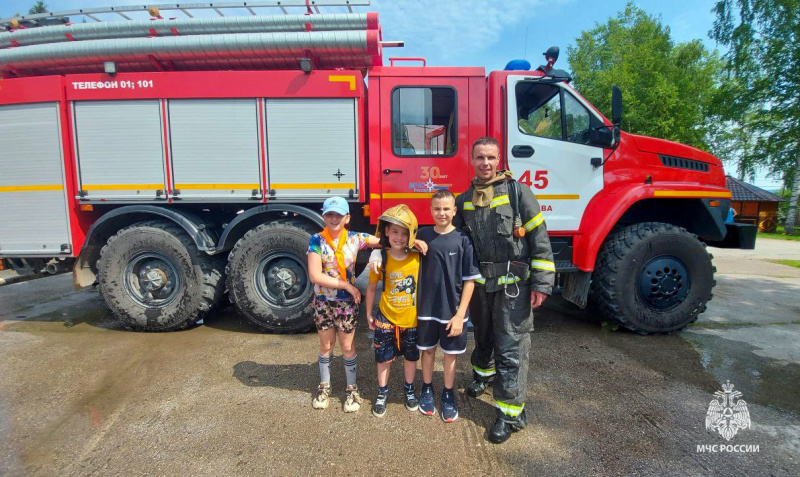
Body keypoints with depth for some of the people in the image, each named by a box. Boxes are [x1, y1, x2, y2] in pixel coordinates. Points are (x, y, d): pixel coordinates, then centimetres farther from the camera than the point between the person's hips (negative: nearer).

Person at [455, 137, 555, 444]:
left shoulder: (517, 191, -6)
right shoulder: (465, 200, 8)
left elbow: (539, 238, -8)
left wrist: (541, 283, -12)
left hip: (513, 283, -5)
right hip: (480, 283, 5)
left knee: (511, 348, -1)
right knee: (483, 336, 23)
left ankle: (511, 412, 13)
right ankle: (484, 373, 51)